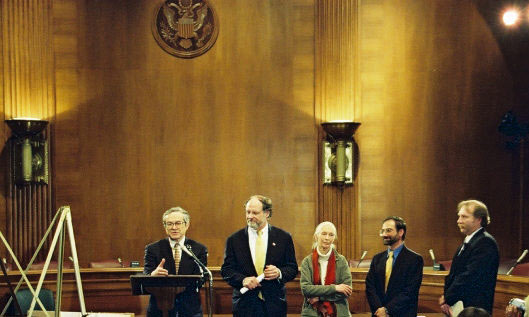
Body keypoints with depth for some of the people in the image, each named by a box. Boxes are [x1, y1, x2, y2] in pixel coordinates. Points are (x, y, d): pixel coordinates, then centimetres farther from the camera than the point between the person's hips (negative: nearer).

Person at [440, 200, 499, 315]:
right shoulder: (465, 244, 18)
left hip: (474, 310, -9)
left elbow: (470, 276, -20)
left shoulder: (485, 242, -13)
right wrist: (445, 301, 0)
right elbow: (452, 275, 15)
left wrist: (447, 299, -13)